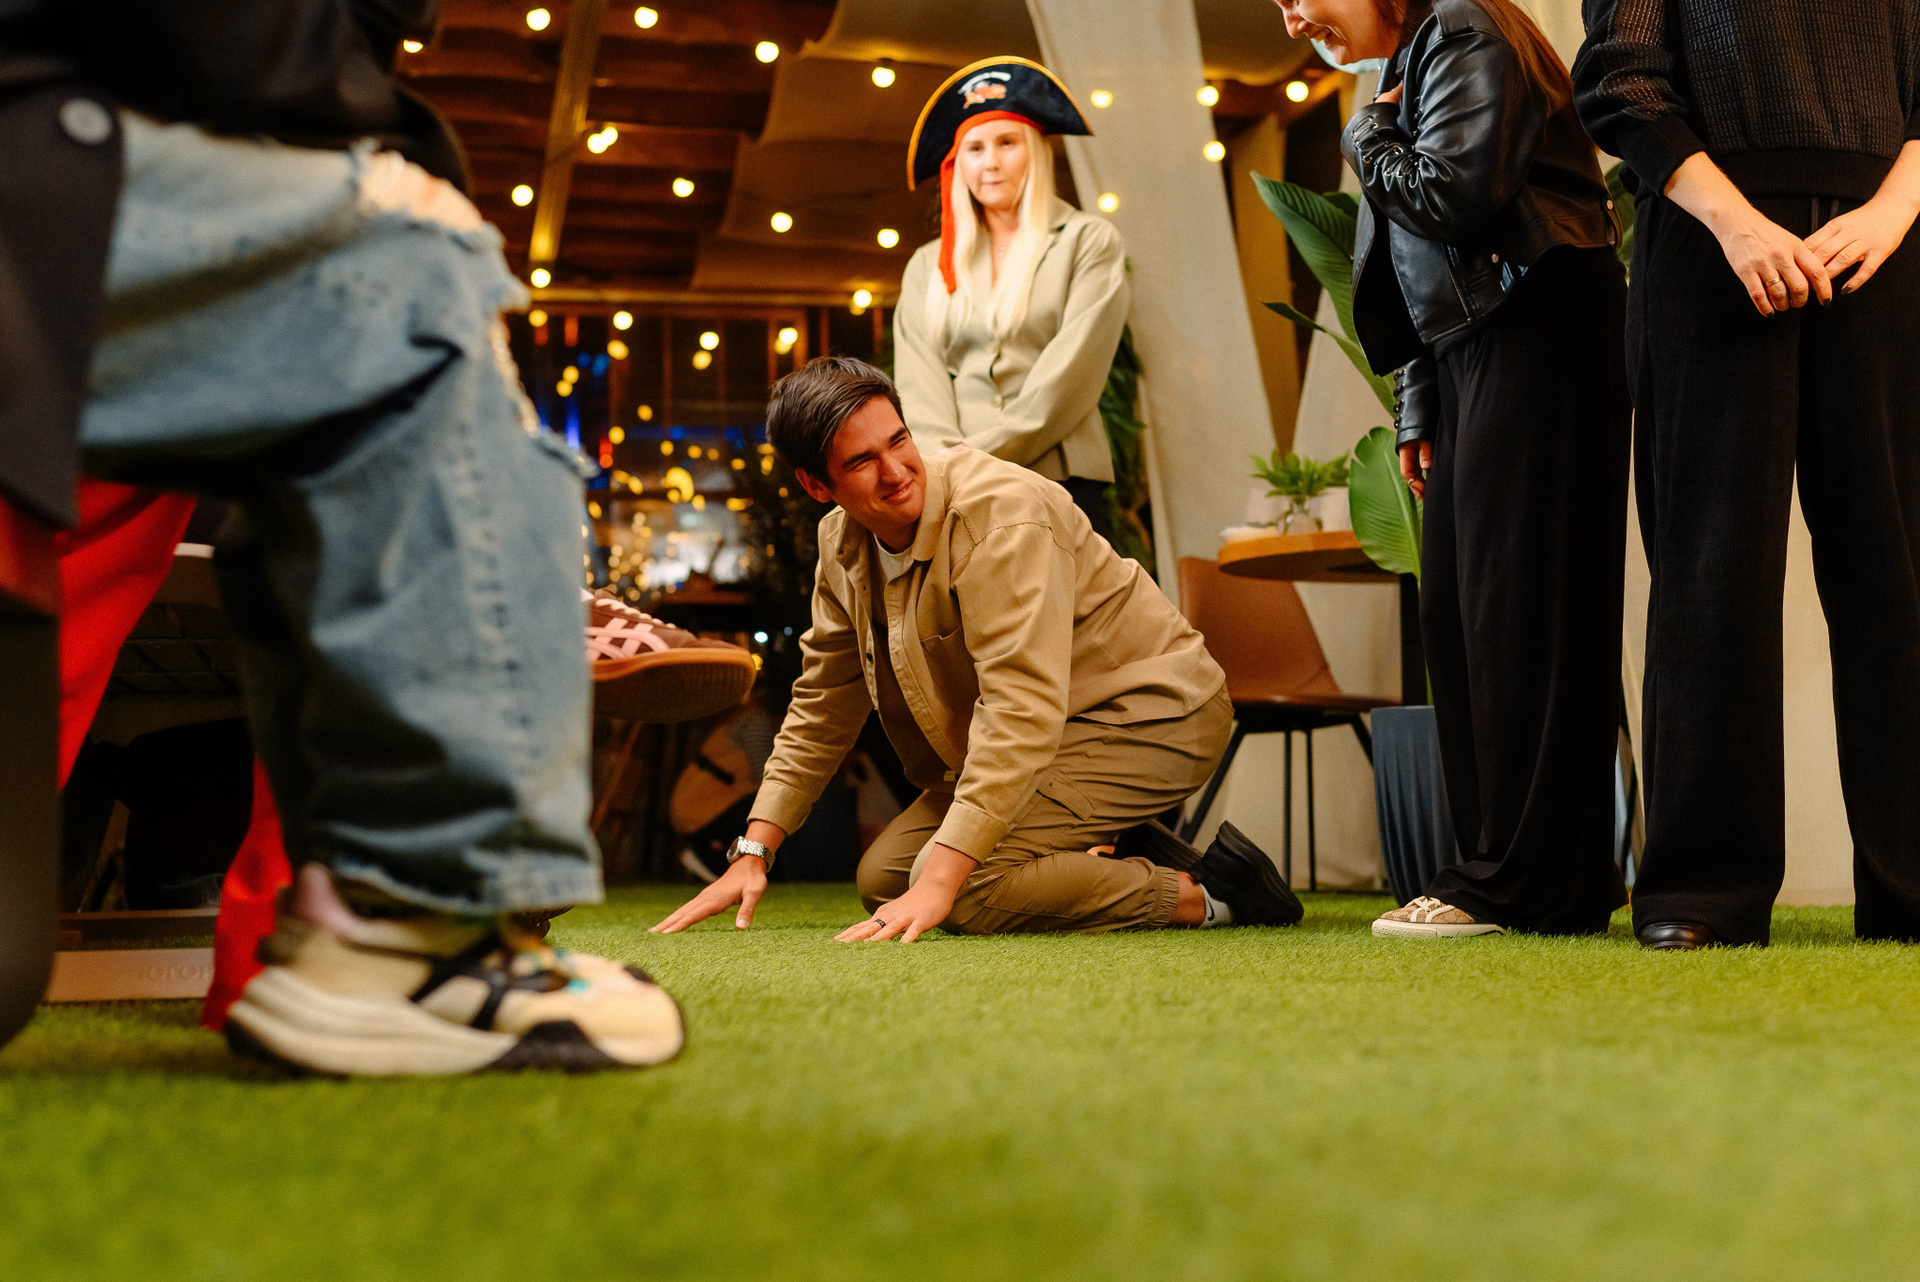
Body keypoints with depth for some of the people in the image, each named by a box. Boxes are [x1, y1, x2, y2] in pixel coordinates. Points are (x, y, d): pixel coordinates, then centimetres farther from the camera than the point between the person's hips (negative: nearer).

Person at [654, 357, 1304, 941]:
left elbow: (1022, 710, -35)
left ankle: (1199, 895, -12)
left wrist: (939, 884, -40)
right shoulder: (842, 543, 0)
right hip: (1032, 743, 9)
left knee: (960, 884, -26)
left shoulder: (1000, 514, -26)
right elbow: (823, 707, 11)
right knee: (882, 877, -2)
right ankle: (1116, 858, 6)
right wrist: (753, 854, 2)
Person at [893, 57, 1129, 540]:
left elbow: (1069, 377, -1)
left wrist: (982, 454, -9)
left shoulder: (1089, 242, 10)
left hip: (1058, 481, -2)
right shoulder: (928, 266, 20)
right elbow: (918, 384, 9)